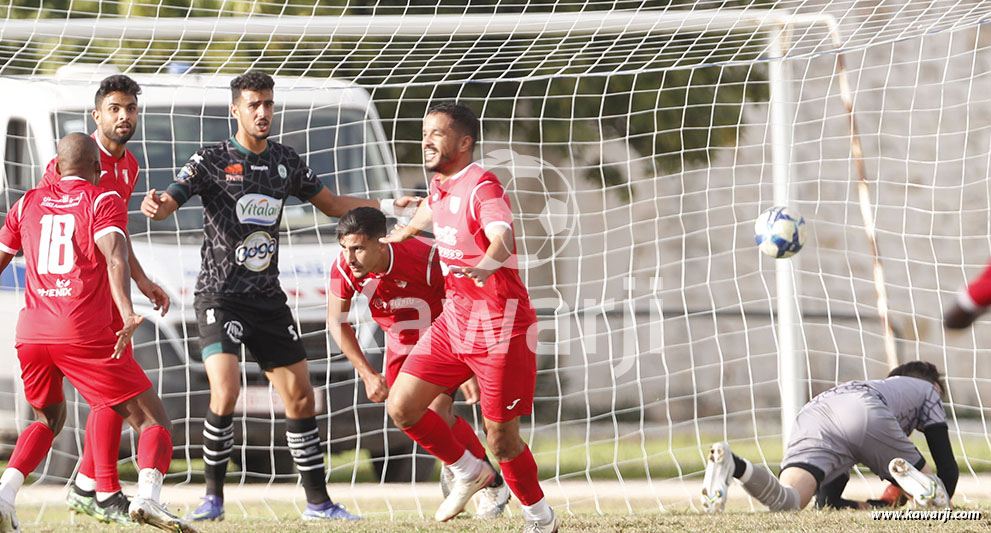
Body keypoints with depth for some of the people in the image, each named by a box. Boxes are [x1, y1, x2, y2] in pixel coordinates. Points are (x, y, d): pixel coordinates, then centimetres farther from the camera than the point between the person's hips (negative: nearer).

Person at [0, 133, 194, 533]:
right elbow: (115, 257, -13)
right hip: (85, 333, -5)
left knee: (49, 419, 28)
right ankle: (147, 497, -25)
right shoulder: (104, 201, 5)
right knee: (151, 419, 2)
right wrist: (127, 313, -27)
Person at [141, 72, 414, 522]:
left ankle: (317, 502, 15)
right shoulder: (212, 161, -6)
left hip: (268, 298, 5)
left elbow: (330, 203, 21)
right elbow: (169, 202, -16)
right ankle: (213, 497, -5)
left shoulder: (285, 162, 9)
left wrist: (388, 206, 12)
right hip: (220, 295, -5)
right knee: (225, 393, -21)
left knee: (301, 397, 4)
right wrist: (157, 206, -40)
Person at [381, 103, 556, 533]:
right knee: (401, 406, 0)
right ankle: (469, 473, 22)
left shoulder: (482, 187, -18)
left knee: (501, 440, -6)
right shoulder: (441, 184, 7)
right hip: (453, 322, 8)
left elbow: (501, 235, -38)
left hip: (499, 330, -8)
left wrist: (487, 263, -60)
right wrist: (403, 232, 52)